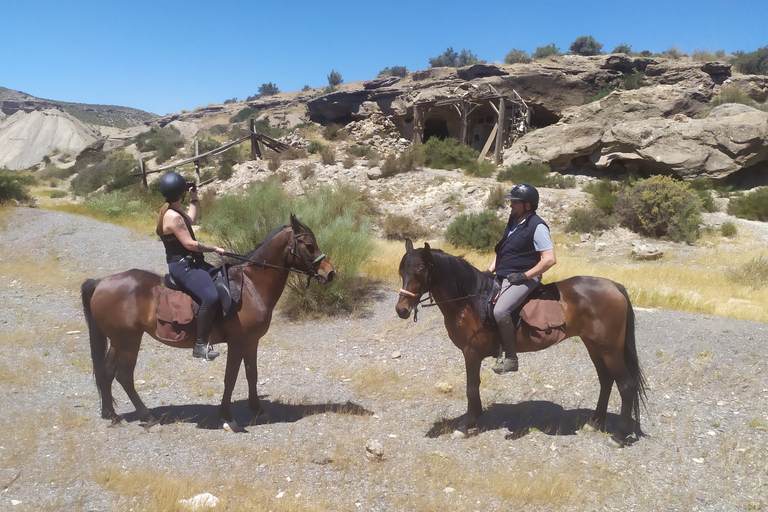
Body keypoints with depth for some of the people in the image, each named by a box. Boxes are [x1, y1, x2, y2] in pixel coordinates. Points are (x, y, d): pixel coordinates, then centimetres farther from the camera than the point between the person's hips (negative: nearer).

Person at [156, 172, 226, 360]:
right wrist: (215, 249, -13)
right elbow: (190, 244, -23)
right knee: (211, 297, -28)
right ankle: (200, 345, -21)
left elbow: (191, 220, 30)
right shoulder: (173, 216, -20)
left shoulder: (173, 212, 11)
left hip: (191, 262, 11)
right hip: (181, 265, -11)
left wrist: (194, 199, 26)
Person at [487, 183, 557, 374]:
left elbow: (550, 259, -20)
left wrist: (524, 275, -20)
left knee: (500, 311, -29)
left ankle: (511, 359, -14)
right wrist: (489, 270, 7)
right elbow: (501, 249, 20)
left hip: (523, 280, -10)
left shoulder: (537, 227, -15)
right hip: (503, 277, 10)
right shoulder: (513, 222, 11)